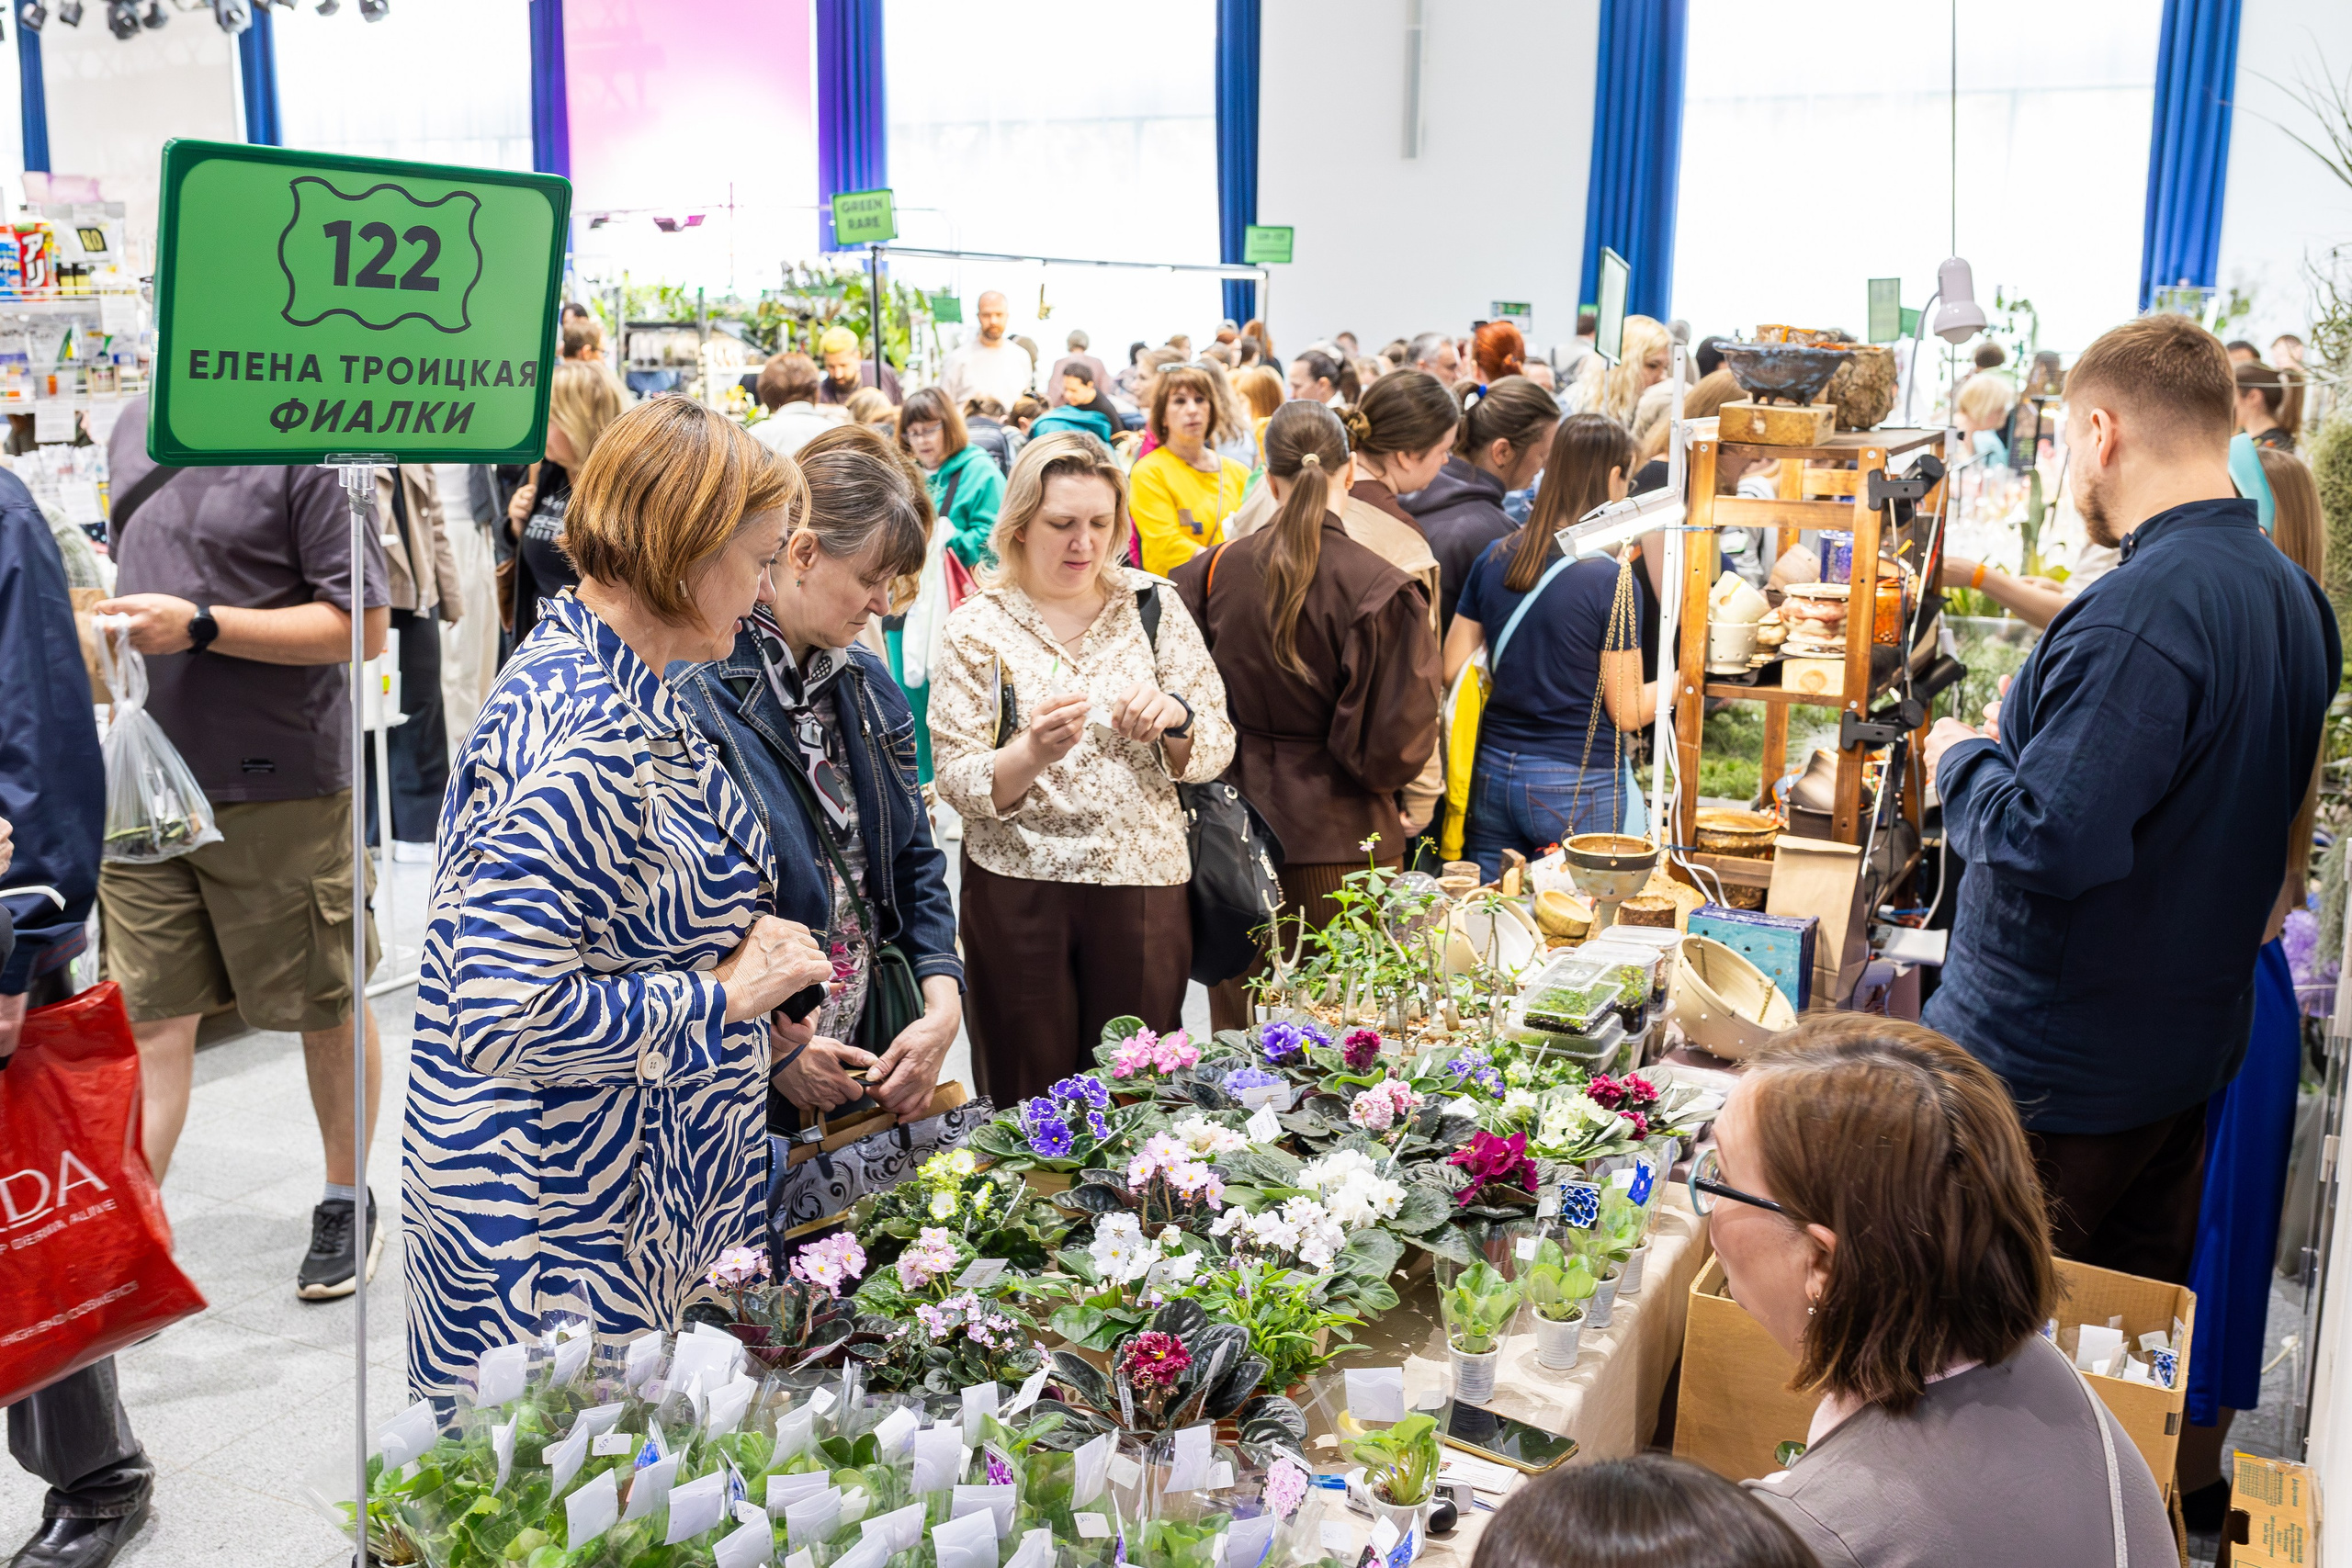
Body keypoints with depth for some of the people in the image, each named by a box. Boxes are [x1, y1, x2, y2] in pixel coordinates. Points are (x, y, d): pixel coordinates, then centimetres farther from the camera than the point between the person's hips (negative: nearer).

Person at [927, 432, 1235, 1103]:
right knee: (1027, 1105, 7)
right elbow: (957, 783, -6)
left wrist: (1177, 721, -17)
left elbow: (1217, 749, 5)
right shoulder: (977, 627, -1)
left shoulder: (1152, 607, 4)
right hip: (1016, 889, -1)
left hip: (1143, 883, 2)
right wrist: (1031, 754, -26)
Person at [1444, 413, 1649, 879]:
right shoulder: (1609, 581, -14)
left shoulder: (1493, 560, 1)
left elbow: (1453, 670, 7)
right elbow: (1627, 712, -10)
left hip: (1493, 775, 5)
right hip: (1578, 789, -5)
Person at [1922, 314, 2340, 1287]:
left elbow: (2049, 843, -29)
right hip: (2191, 1047, 9)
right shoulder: (2294, 595, 6)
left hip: (2050, 1077, -9)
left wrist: (1961, 757, -11)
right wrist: (2027, 730, 14)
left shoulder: (2143, 607, -24)